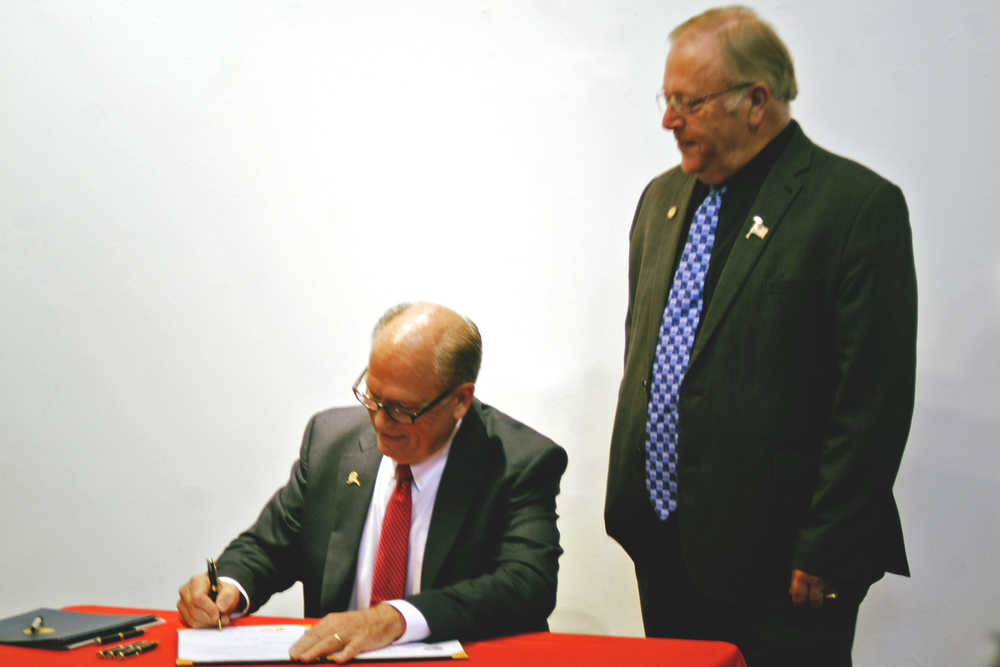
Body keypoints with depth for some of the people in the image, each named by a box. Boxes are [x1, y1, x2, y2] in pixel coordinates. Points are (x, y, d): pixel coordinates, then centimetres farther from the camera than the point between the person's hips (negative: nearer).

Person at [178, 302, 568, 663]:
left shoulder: (524, 463, -8)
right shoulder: (330, 437, 5)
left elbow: (528, 584, -21)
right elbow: (268, 545, 14)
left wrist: (396, 618, -33)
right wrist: (229, 586, -9)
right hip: (334, 656, 3)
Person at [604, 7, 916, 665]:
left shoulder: (858, 205, -10)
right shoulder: (662, 197, 13)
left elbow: (875, 403, -13)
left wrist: (826, 554, -15)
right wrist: (630, 500, 14)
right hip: (663, 547, 7)